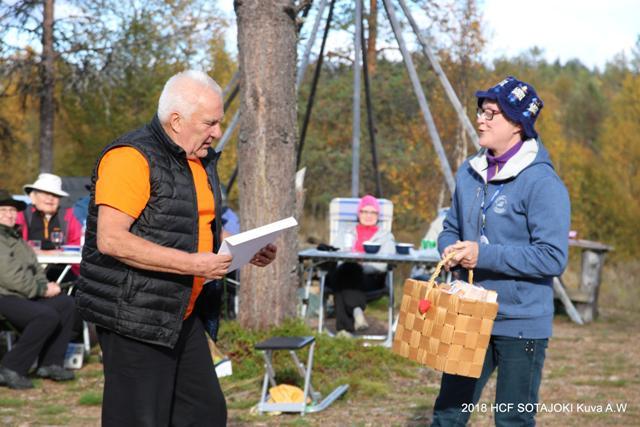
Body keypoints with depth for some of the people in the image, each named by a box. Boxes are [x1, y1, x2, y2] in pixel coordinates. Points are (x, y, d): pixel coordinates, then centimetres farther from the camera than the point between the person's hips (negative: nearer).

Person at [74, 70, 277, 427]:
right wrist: (192, 264, -26)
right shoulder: (131, 157, -16)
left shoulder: (203, 160, 13)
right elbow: (111, 239, -24)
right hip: (134, 316, -9)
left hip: (183, 316, 9)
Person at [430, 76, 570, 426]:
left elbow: (552, 257, -22)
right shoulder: (470, 173, 7)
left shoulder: (541, 182, -16)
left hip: (521, 324, -7)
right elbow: (451, 228, 19)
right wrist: (450, 250, -5)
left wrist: (485, 255, -22)